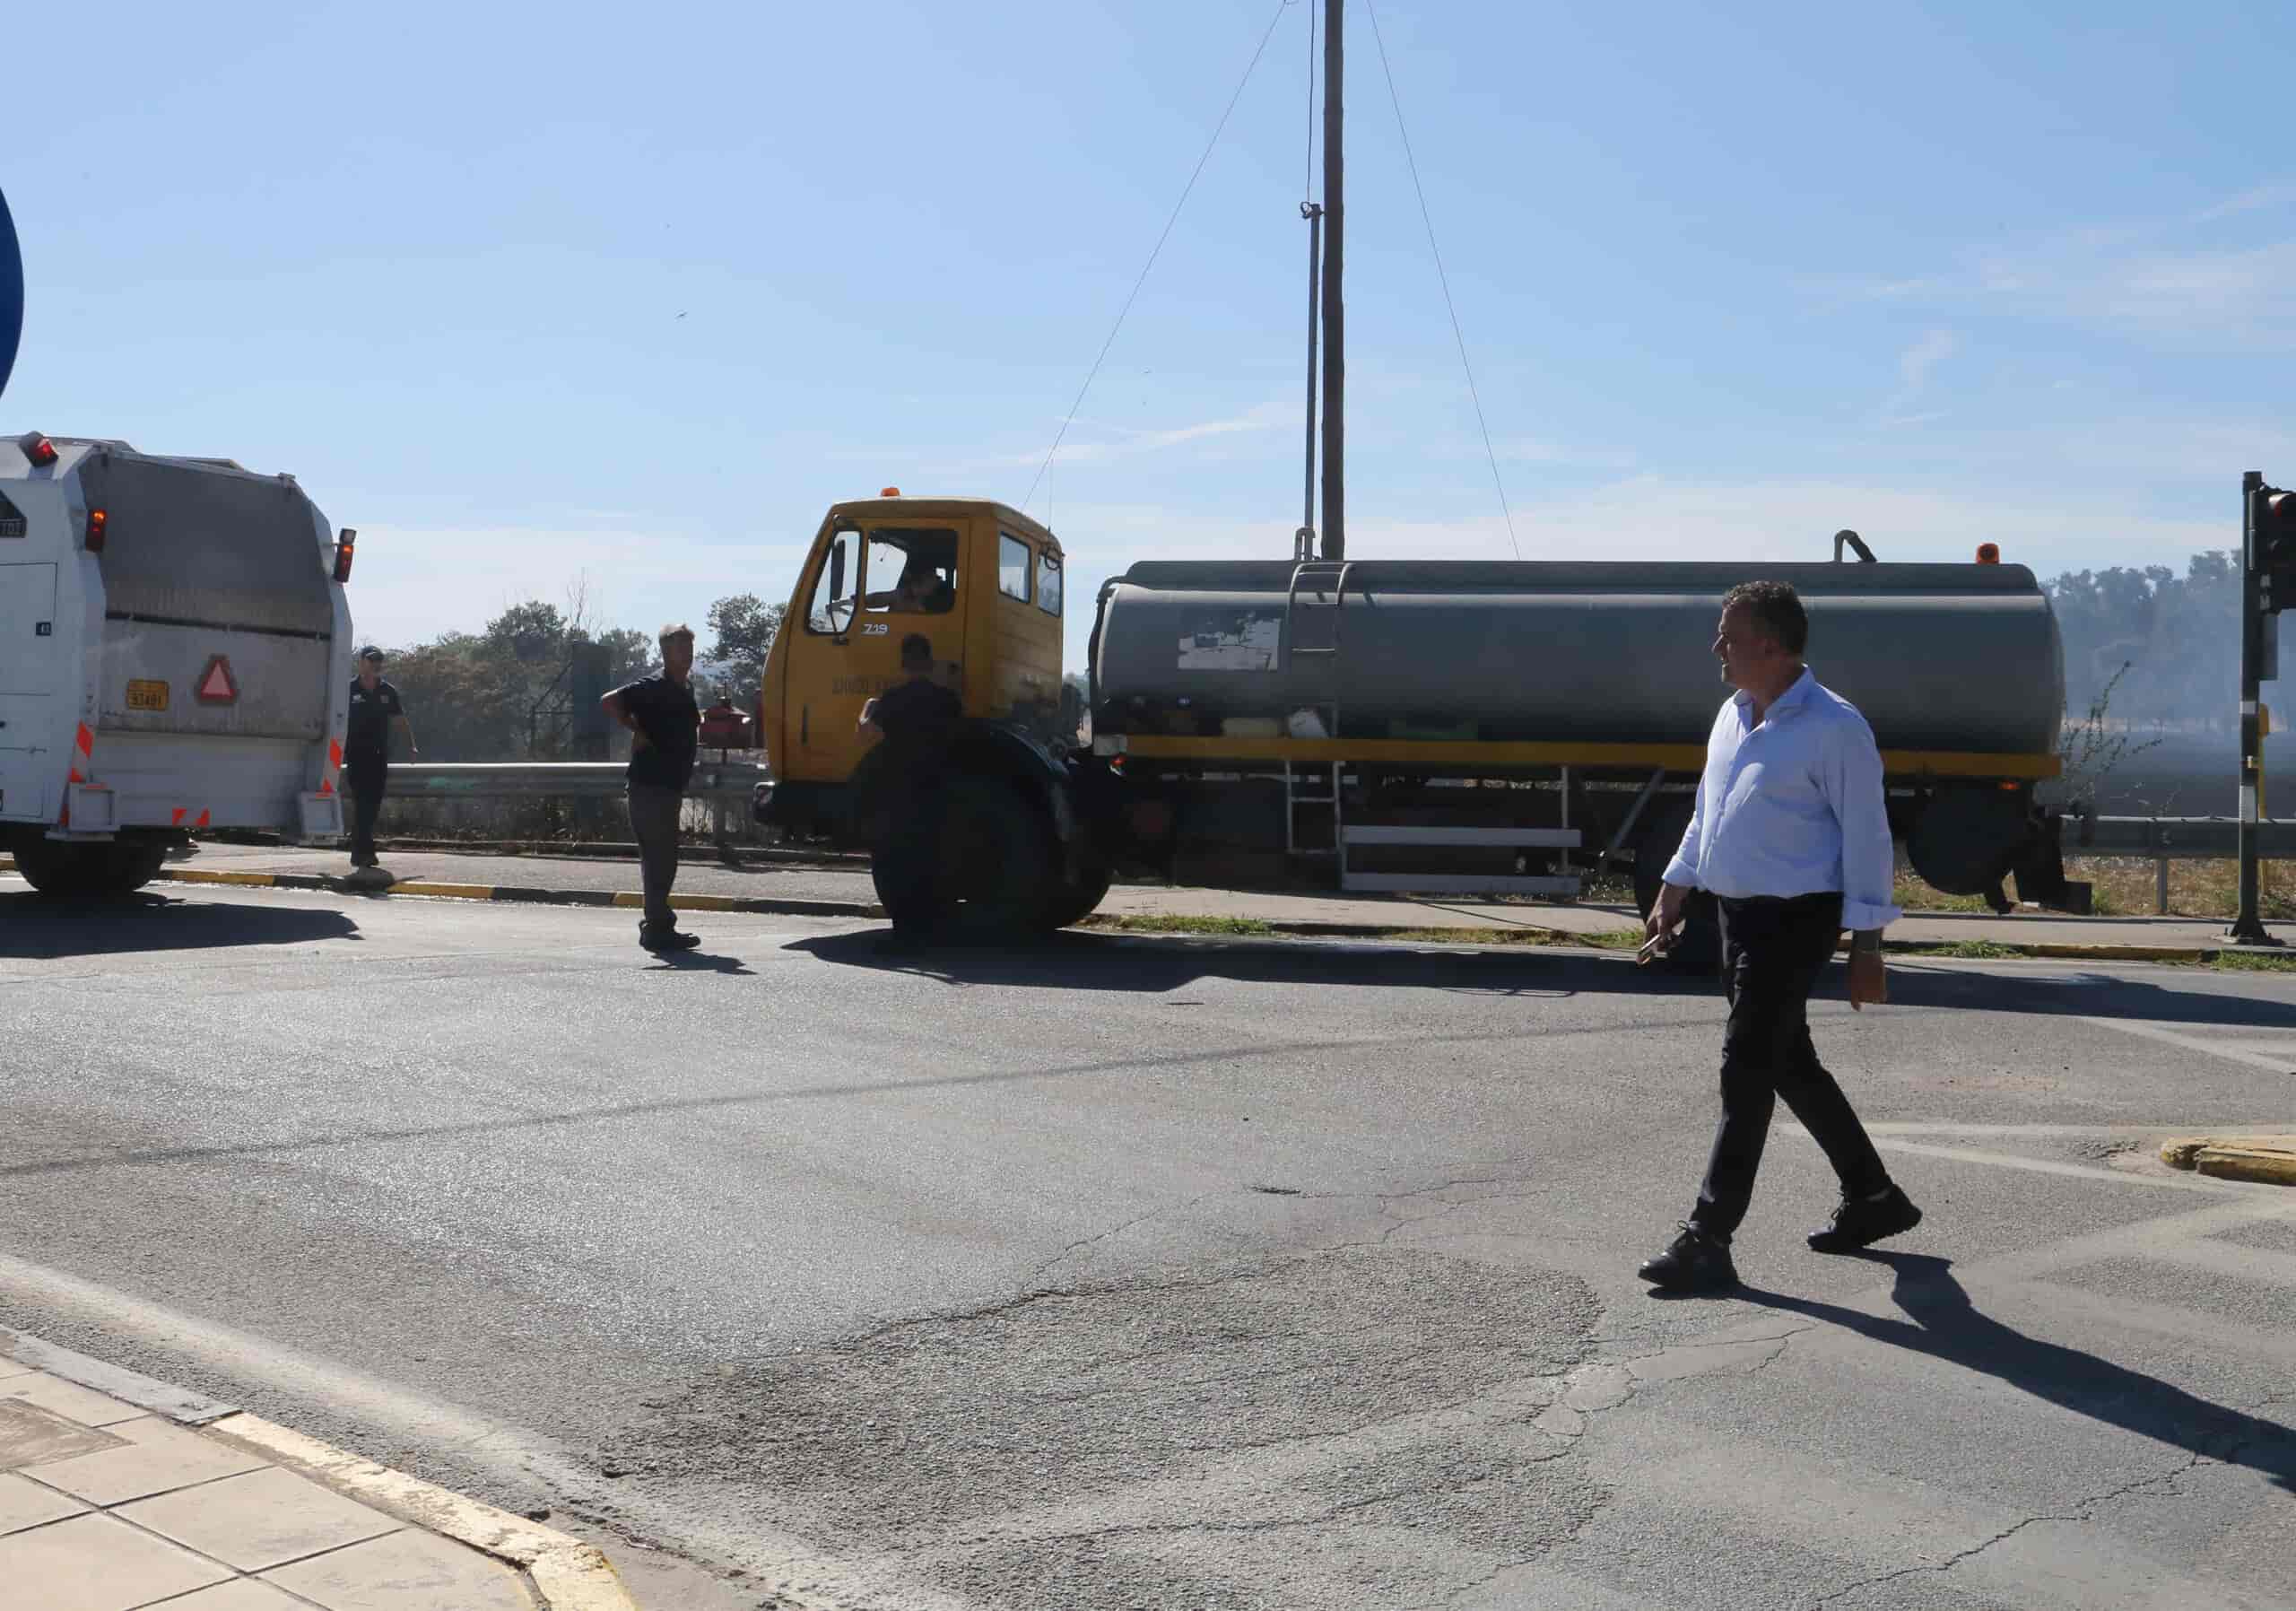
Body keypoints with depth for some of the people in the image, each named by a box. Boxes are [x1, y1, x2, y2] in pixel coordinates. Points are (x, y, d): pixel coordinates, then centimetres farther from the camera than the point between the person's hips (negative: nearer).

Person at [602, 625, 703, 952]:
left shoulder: (685, 688, 15)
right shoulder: (653, 687, -12)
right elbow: (610, 702, -21)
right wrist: (638, 732, -16)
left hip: (670, 786, 9)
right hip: (651, 786, -9)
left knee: (660, 857, 15)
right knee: (660, 857, -7)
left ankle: (655, 923, 23)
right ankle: (658, 928, -4)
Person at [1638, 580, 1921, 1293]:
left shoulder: (1834, 728, -14)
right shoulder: (1733, 716, 11)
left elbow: (1867, 838, -14)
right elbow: (1707, 811, 22)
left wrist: (1866, 945, -15)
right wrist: (1674, 891, 21)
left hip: (1796, 919, -9)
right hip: (1739, 913, 9)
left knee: (1746, 1069, -9)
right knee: (1789, 1064, 16)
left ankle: (1708, 1240, -5)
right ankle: (1873, 1198, 32)